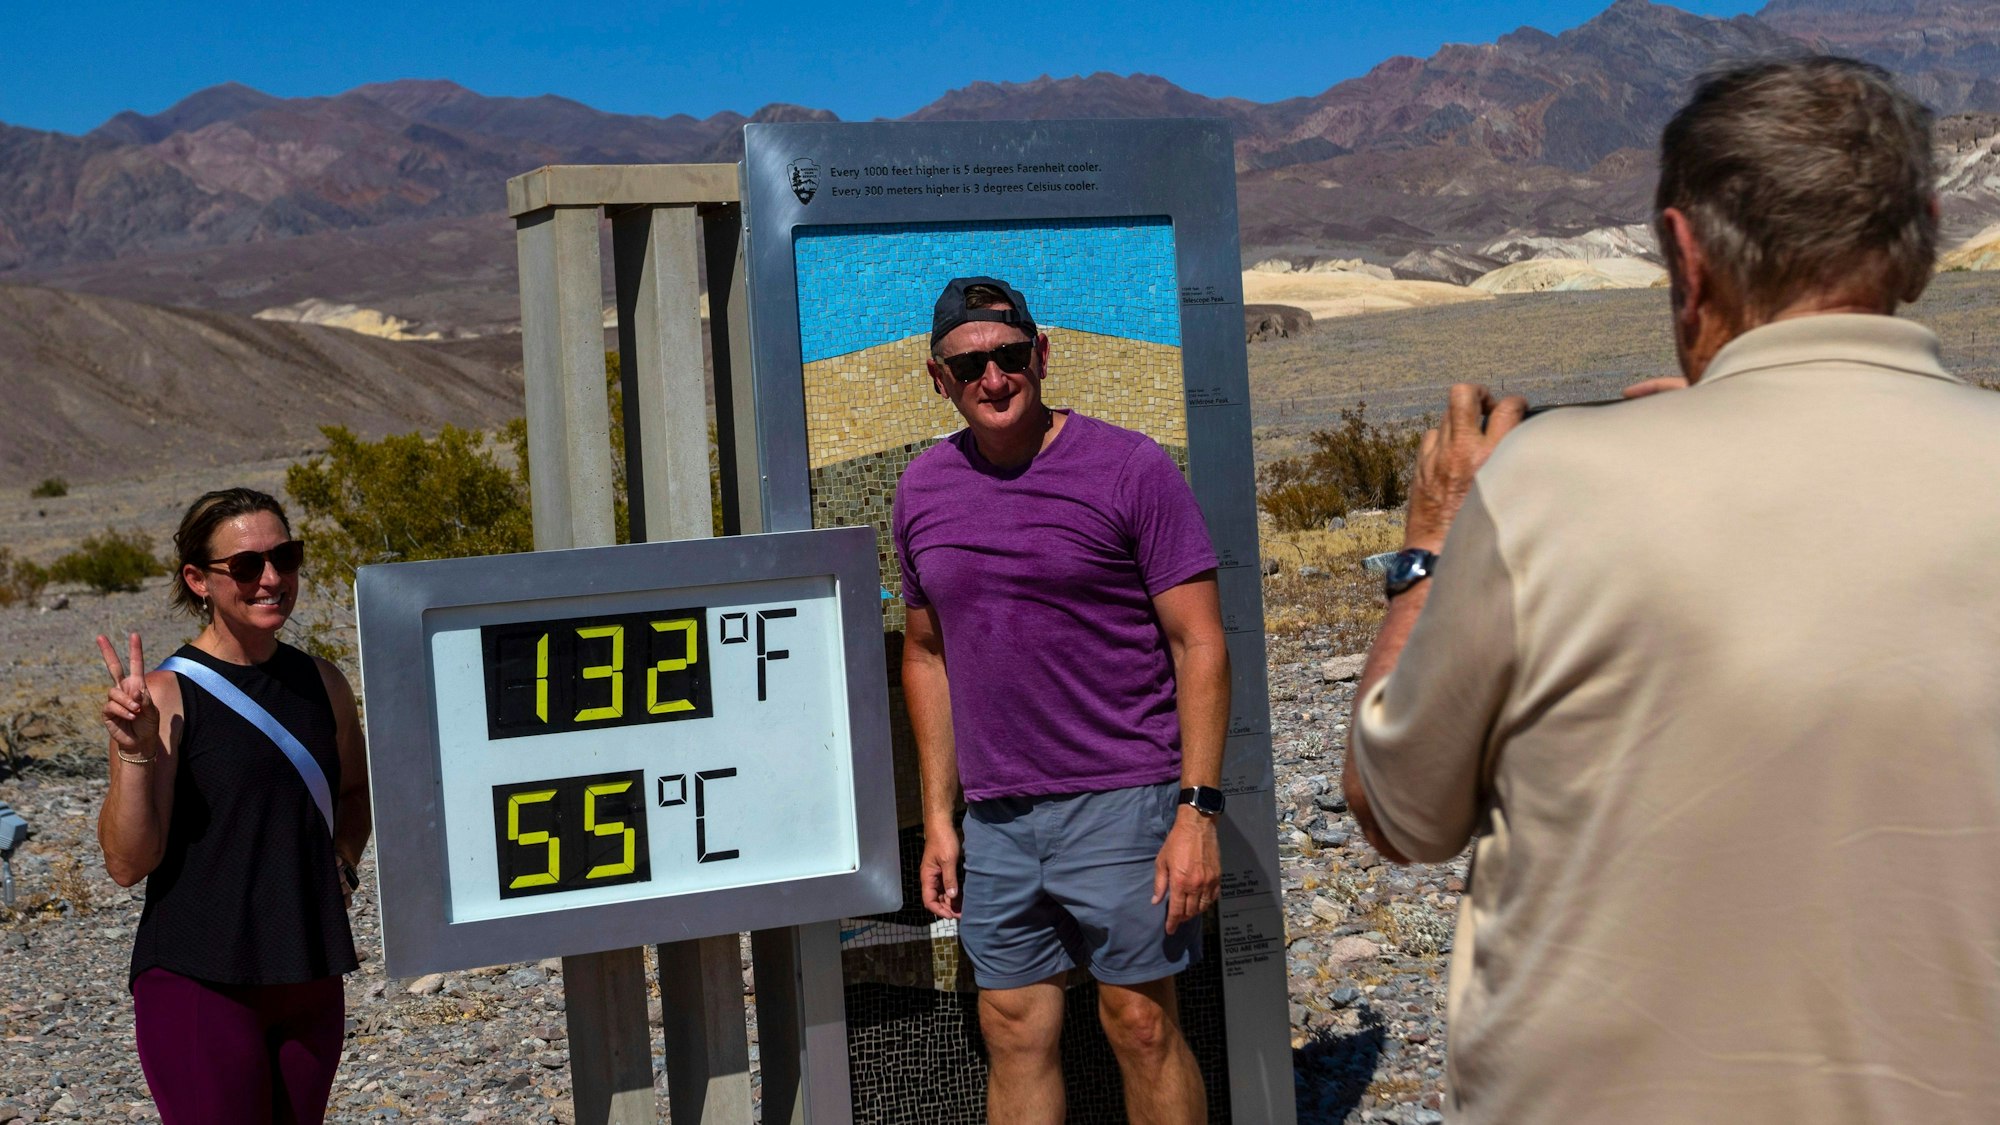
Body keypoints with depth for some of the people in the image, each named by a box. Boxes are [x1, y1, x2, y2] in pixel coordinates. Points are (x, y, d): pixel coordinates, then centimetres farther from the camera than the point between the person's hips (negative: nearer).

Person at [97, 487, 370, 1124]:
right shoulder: (165, 696, -10)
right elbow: (126, 863, -14)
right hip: (199, 980, -5)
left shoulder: (321, 684, 6)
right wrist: (136, 755, -25)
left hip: (309, 977, 6)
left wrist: (343, 864, 9)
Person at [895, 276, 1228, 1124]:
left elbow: (1200, 647, -7)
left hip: (1122, 800, -4)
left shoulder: (1130, 470, -7)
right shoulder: (924, 490, 7)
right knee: (1014, 1033, 9)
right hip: (994, 820, 4)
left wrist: (1197, 811, -14)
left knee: (1139, 1025, 2)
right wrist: (938, 817, 12)